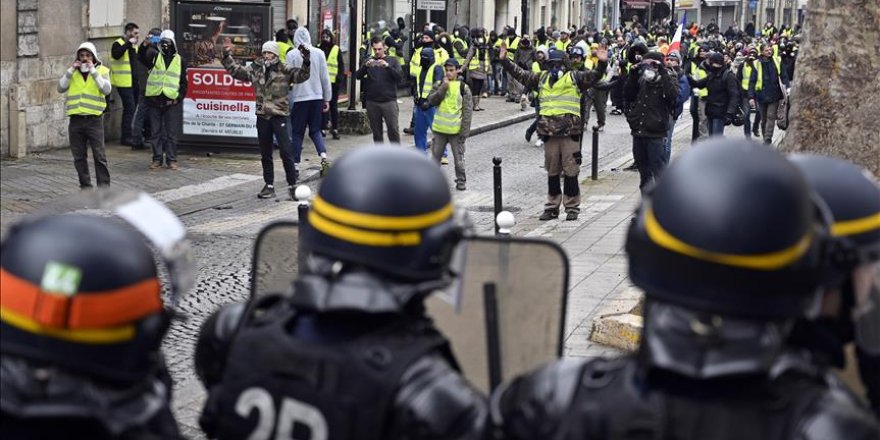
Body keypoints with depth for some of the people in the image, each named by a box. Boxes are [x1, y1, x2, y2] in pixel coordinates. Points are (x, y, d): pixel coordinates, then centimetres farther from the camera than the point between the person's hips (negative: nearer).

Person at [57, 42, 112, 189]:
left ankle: (104, 187, 0)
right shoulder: (73, 72, 12)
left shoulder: (101, 71, 4)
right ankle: (85, 187, 16)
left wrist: (93, 71, -15)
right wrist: (70, 71, -6)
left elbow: (107, 89, -13)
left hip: (94, 119, -3)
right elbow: (60, 88, 1)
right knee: (79, 157, 8)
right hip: (76, 120, 4)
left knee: (99, 156, -4)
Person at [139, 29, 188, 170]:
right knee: (156, 132, 5)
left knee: (171, 133, 2)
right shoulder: (154, 56, 6)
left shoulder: (180, 60, 8)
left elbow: (183, 82, 9)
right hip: (155, 100, 0)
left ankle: (171, 159, 8)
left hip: (171, 102, 0)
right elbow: (141, 57, -15)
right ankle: (157, 158, 12)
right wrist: (145, 45, -34)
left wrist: (180, 97, -2)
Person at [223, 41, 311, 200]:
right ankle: (269, 185, 20)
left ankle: (292, 185, -1)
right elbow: (236, 71, 17)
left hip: (279, 115, -5)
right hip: (262, 116, 5)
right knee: (265, 154, 11)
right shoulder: (255, 69, 8)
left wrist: (306, 63, -28)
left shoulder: (285, 70, -4)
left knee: (286, 152, -8)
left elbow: (302, 76, -13)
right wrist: (227, 57, 12)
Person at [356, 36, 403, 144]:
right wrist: (365, 66, -18)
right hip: (372, 102, 2)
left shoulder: (392, 61, 7)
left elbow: (400, 76, -6)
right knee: (376, 131, 7)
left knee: (393, 129, -6)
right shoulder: (369, 61, 11)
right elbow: (358, 76, 1)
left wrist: (388, 66, -20)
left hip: (389, 101, -2)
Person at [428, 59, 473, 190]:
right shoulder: (440, 85, 7)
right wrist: (443, 88, -15)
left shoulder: (463, 87, -4)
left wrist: (465, 130, -11)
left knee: (458, 157, 5)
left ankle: (461, 181, 16)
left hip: (456, 129, -3)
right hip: (439, 128, 3)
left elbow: (468, 110, -5)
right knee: (436, 155, 11)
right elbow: (431, 100, -6)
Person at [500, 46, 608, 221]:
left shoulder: (574, 78, 3)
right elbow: (520, 74, 20)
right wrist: (505, 60, 16)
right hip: (549, 133, 4)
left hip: (570, 131, -4)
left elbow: (593, 76, -10)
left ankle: (572, 207, 6)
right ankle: (552, 207, 18)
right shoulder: (542, 79, 15)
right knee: (552, 172, 11)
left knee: (571, 171, -1)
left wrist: (602, 64, -27)